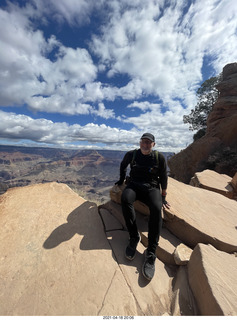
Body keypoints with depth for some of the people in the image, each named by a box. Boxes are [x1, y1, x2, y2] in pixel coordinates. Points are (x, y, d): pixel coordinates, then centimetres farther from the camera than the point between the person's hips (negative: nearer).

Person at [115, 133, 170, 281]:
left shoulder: (159, 157, 0)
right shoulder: (131, 154, 2)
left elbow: (163, 177, 7)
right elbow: (123, 165, 21)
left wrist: (163, 197, 9)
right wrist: (122, 179, 25)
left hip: (152, 188, 0)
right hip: (134, 185, 1)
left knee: (156, 208, -31)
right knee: (125, 199, -33)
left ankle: (151, 253, -20)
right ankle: (134, 236, -16)